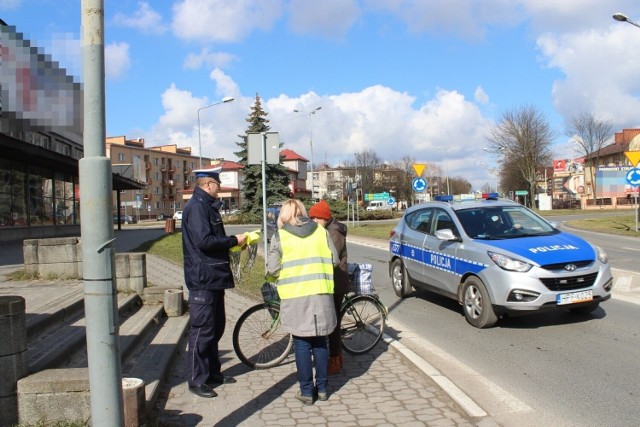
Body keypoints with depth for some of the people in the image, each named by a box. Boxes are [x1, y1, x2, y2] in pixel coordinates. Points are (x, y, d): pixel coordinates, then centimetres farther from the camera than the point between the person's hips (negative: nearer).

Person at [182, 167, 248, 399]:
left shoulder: (207, 206, 17)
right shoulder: (196, 207, -16)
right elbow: (204, 241, -25)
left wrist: (235, 242, 8)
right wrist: (234, 240, -16)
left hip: (214, 278, 11)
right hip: (203, 279, -11)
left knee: (215, 327, 17)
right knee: (202, 330, -3)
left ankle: (213, 373, 29)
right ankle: (196, 380, 7)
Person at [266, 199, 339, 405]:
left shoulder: (279, 236, -1)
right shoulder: (321, 231, 6)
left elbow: (272, 269, -4)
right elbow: (334, 260, 6)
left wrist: (271, 277, 17)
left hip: (295, 297, -2)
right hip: (321, 294, 3)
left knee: (302, 343, 6)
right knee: (320, 342, 13)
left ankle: (306, 391, 12)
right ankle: (322, 388, 21)